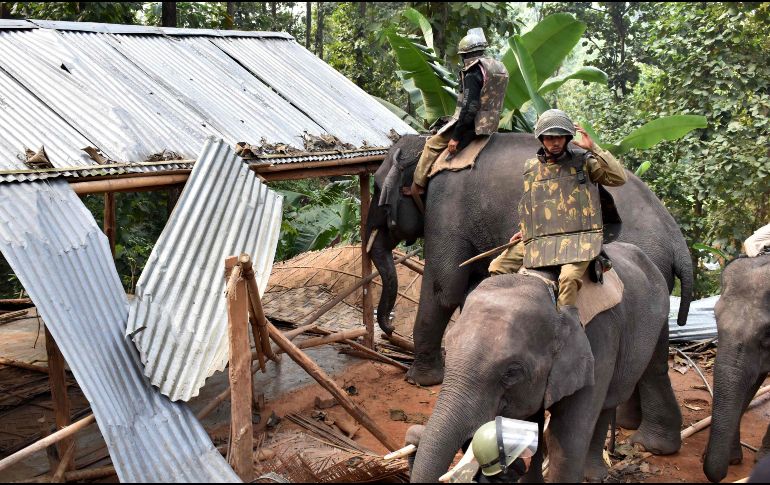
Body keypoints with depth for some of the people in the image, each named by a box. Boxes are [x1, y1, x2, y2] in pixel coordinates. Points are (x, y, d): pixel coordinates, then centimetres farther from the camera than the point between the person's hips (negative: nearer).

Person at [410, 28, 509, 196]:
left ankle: (417, 185, 5)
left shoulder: (473, 72, -15)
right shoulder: (499, 68, 13)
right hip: (491, 124, 9)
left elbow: (470, 107, -22)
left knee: (432, 144, 3)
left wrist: (456, 137, -20)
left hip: (471, 125, -9)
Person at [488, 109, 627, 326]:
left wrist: (593, 149, -13)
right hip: (538, 241, 5)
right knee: (497, 267, -1)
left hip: (577, 240, -5)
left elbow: (619, 178, -9)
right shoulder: (531, 168, 13)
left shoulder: (583, 161, 3)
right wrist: (525, 230, 14)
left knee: (569, 277, -33)